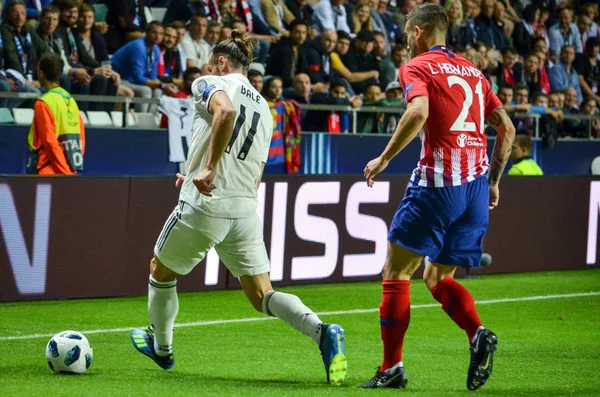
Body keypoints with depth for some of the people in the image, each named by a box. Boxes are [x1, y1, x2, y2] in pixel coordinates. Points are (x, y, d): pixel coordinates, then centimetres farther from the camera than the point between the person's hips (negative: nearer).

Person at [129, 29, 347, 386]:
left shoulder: (211, 84, 0)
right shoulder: (264, 109, 19)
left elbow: (226, 110, -26)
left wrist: (209, 168, -23)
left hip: (203, 206, -6)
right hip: (246, 209, 6)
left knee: (160, 271, 20)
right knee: (262, 296, 4)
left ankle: (161, 348, 36)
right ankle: (322, 332, -20)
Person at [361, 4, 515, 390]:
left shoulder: (417, 67, -1)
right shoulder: (472, 71, 19)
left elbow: (418, 112, -21)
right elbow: (507, 128, 17)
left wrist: (384, 159, -13)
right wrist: (493, 181, 24)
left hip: (439, 181, -6)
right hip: (477, 181, 6)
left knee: (396, 271, 4)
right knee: (437, 277, 15)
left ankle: (392, 367, 1)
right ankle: (479, 334, -11)